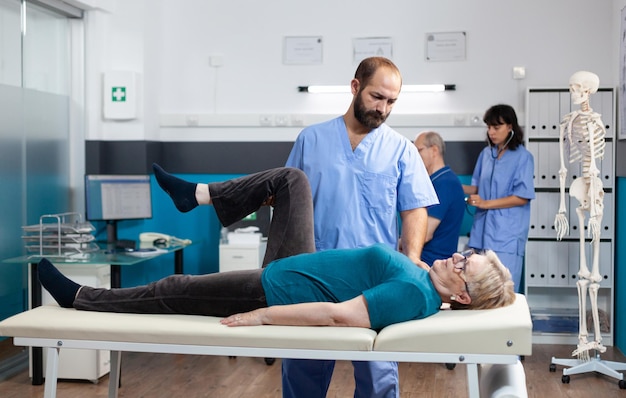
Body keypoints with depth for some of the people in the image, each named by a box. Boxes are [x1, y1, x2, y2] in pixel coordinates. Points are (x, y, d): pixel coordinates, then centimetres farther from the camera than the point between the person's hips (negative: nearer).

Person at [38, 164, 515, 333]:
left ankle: (79, 296, 22)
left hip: (278, 289, -8)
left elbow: (338, 314, -33)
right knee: (290, 178, 6)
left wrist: (259, 316, -30)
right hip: (297, 267, 8)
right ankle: (196, 195, 18)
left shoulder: (413, 294, -28)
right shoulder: (418, 275, -1)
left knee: (171, 291, 1)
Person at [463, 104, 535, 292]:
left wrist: (487, 203, -14)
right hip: (482, 231, 5)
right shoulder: (486, 153, 11)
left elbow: (523, 197, -10)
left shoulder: (523, 157, -6)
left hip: (506, 235, -5)